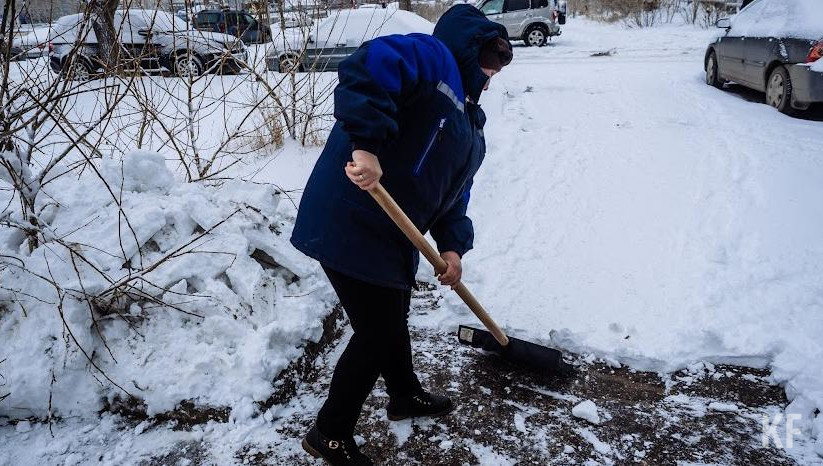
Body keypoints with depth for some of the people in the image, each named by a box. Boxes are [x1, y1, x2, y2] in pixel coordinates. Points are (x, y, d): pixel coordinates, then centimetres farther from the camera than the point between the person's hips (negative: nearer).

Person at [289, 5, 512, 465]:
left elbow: (454, 188, 15)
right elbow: (366, 68, -30)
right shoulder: (431, 57, -10)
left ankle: (406, 394, 52)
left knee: (393, 318, 27)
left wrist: (452, 244, 0)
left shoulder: (469, 119, 18)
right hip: (351, 223, -10)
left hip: (392, 232, 10)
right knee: (376, 334, 0)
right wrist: (367, 144, -36)